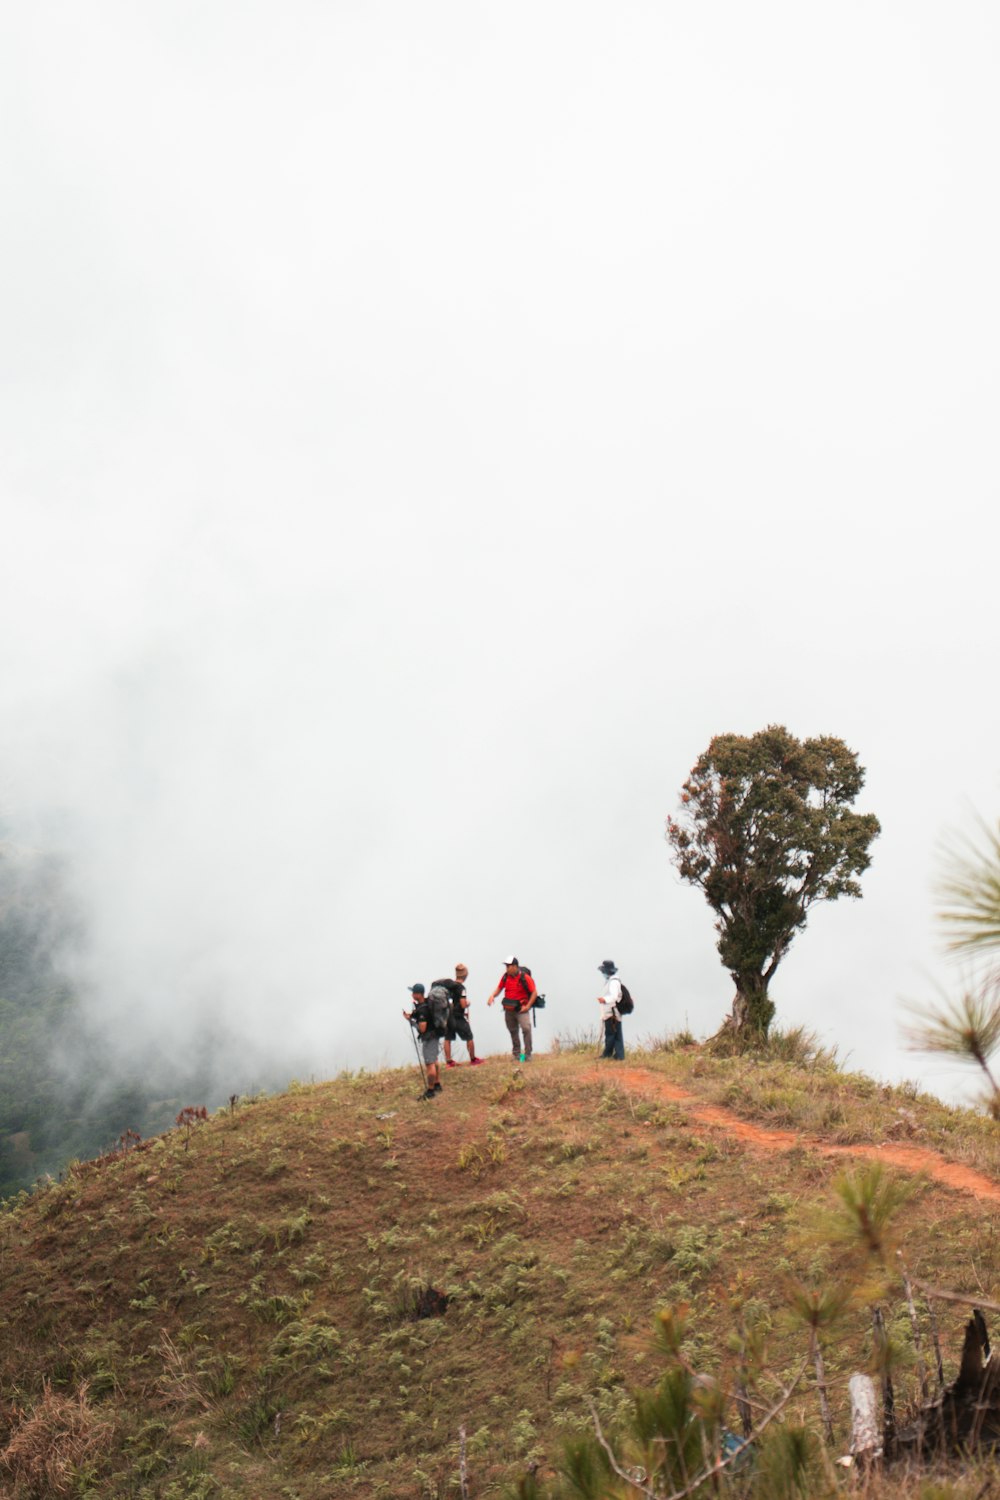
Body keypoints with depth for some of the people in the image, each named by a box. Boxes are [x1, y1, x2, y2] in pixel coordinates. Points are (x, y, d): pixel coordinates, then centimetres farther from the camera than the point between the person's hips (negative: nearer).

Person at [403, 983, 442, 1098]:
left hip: (428, 1038, -10)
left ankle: (430, 1091, 7)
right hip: (433, 1035, 10)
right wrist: (413, 1015, 5)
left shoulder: (422, 1009, -29)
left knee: (430, 1064, -1)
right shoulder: (428, 1001, 0)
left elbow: (422, 1028, -30)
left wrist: (410, 1019, -19)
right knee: (433, 1061, 22)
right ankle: (437, 1085, 34)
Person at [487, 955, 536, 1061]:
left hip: (521, 1009, -5)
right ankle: (516, 1054, 23)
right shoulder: (505, 977, 1)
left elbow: (534, 992, -9)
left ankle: (527, 1055, -11)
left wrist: (528, 1006, -15)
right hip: (508, 1009, 5)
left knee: (526, 1029, -18)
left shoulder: (525, 978, -13)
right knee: (513, 1031, 12)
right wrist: (493, 996, -5)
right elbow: (499, 988, 14)